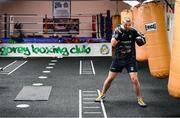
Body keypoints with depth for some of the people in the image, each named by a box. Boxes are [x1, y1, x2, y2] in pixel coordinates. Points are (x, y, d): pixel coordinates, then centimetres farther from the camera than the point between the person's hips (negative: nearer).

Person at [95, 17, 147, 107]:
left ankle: (139, 99, 6)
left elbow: (143, 40, 5)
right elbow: (113, 44, -18)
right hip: (118, 58, 1)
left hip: (130, 59, -1)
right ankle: (102, 95, 28)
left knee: (134, 79, -10)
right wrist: (118, 35, -31)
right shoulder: (117, 30, -8)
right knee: (110, 78, 8)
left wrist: (141, 40, -18)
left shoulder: (133, 31, -7)